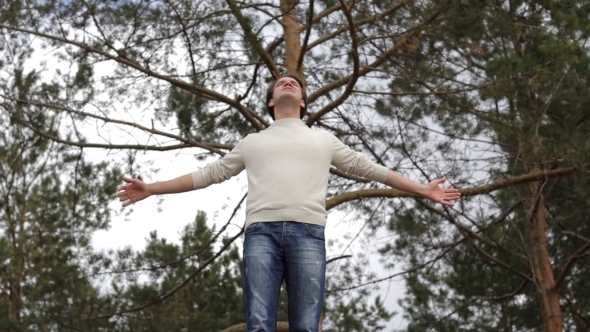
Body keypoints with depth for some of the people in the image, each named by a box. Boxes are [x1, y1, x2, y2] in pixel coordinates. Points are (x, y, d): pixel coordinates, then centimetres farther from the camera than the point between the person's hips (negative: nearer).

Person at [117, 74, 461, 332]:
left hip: (307, 233, 0)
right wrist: (152, 189, 23)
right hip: (261, 232, 0)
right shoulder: (253, 142, 30)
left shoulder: (324, 139, 29)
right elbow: (209, 174, 28)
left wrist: (422, 189, 20)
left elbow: (370, 168, 26)